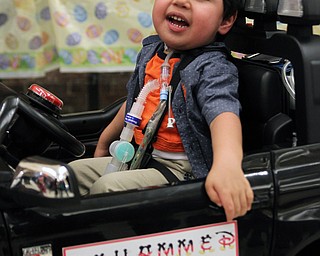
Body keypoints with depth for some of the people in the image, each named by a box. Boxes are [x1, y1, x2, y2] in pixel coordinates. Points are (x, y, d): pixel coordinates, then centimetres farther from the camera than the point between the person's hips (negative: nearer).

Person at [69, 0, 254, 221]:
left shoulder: (213, 68, -18)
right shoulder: (150, 51, 7)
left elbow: (223, 111, -38)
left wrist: (227, 163, -58)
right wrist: (104, 142, 35)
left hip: (181, 169, -8)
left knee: (107, 187, -24)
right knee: (75, 171, 8)